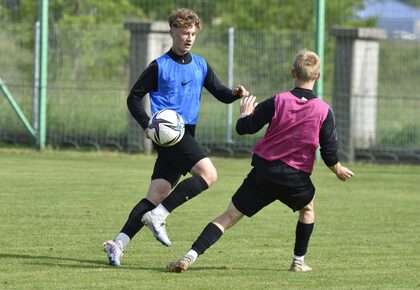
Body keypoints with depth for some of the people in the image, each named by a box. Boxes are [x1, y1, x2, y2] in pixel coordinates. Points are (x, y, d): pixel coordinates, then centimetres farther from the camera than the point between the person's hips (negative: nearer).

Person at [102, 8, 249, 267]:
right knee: (208, 173, -23)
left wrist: (235, 94, -6)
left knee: (157, 195, 1)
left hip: (186, 135, 7)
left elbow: (220, 93, 17)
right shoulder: (159, 66, -1)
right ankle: (158, 216, -21)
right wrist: (147, 124, -13)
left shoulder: (201, 65, 16)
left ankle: (119, 243, -1)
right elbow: (134, 97, 2)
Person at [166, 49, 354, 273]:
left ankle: (191, 255, -14)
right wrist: (339, 170, 21)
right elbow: (329, 152, 1)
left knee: (228, 217, 0)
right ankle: (299, 261, 34)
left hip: (263, 171, 0)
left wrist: (245, 114, 21)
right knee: (307, 209, 34)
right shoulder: (324, 111, -2)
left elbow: (243, 128, -1)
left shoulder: (277, 102, -3)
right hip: (296, 178, 0)